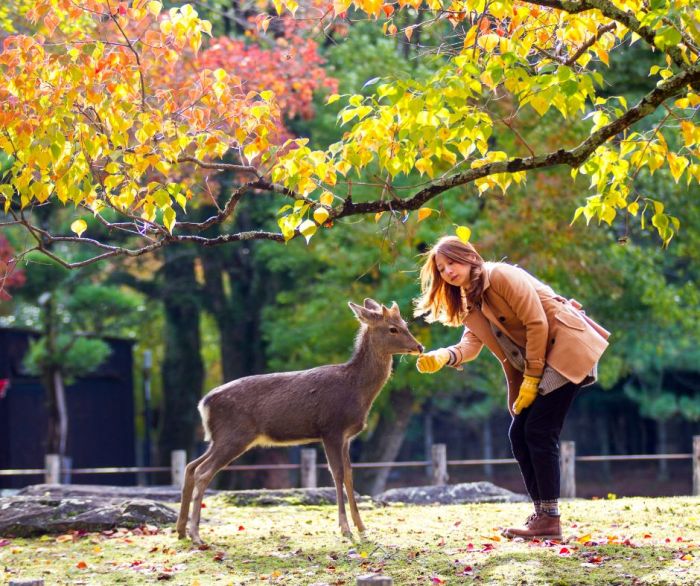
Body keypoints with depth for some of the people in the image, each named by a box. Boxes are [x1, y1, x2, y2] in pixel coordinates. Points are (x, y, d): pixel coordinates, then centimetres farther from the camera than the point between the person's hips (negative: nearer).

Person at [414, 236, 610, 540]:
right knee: (519, 433, 3)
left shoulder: (502, 276, -13)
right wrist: (443, 356, -23)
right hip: (533, 363, 9)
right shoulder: (470, 304, 13)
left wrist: (531, 379, -15)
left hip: (566, 347, -9)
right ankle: (541, 513, 8)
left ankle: (549, 520, -13)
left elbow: (537, 324, -17)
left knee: (539, 431, -14)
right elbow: (470, 344, -1)